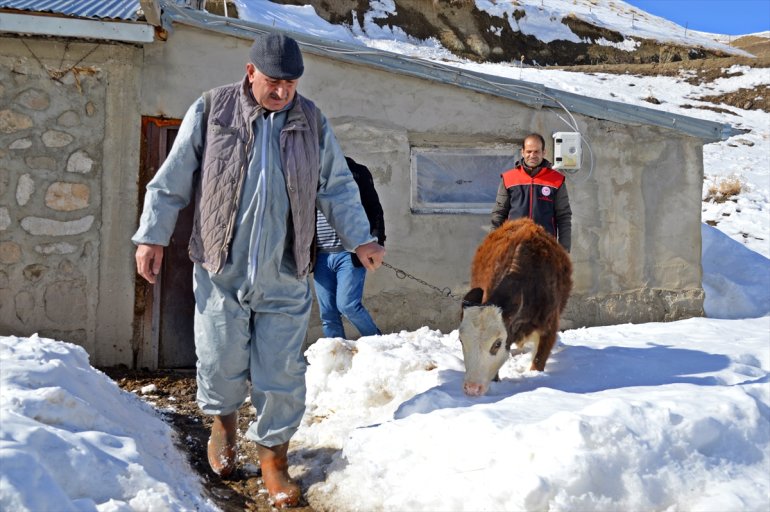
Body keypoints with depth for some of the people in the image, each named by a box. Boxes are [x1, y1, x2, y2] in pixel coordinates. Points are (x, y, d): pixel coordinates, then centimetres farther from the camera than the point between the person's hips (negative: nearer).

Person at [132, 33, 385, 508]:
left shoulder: (312, 120, 7)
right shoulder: (211, 110, 1)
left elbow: (338, 187, 10)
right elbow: (172, 179, 4)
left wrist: (360, 238, 1)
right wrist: (152, 236, 2)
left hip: (285, 275, 1)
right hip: (222, 269, -1)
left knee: (282, 371, 3)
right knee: (221, 361, 8)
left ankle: (274, 453, 22)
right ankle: (224, 419, 40)